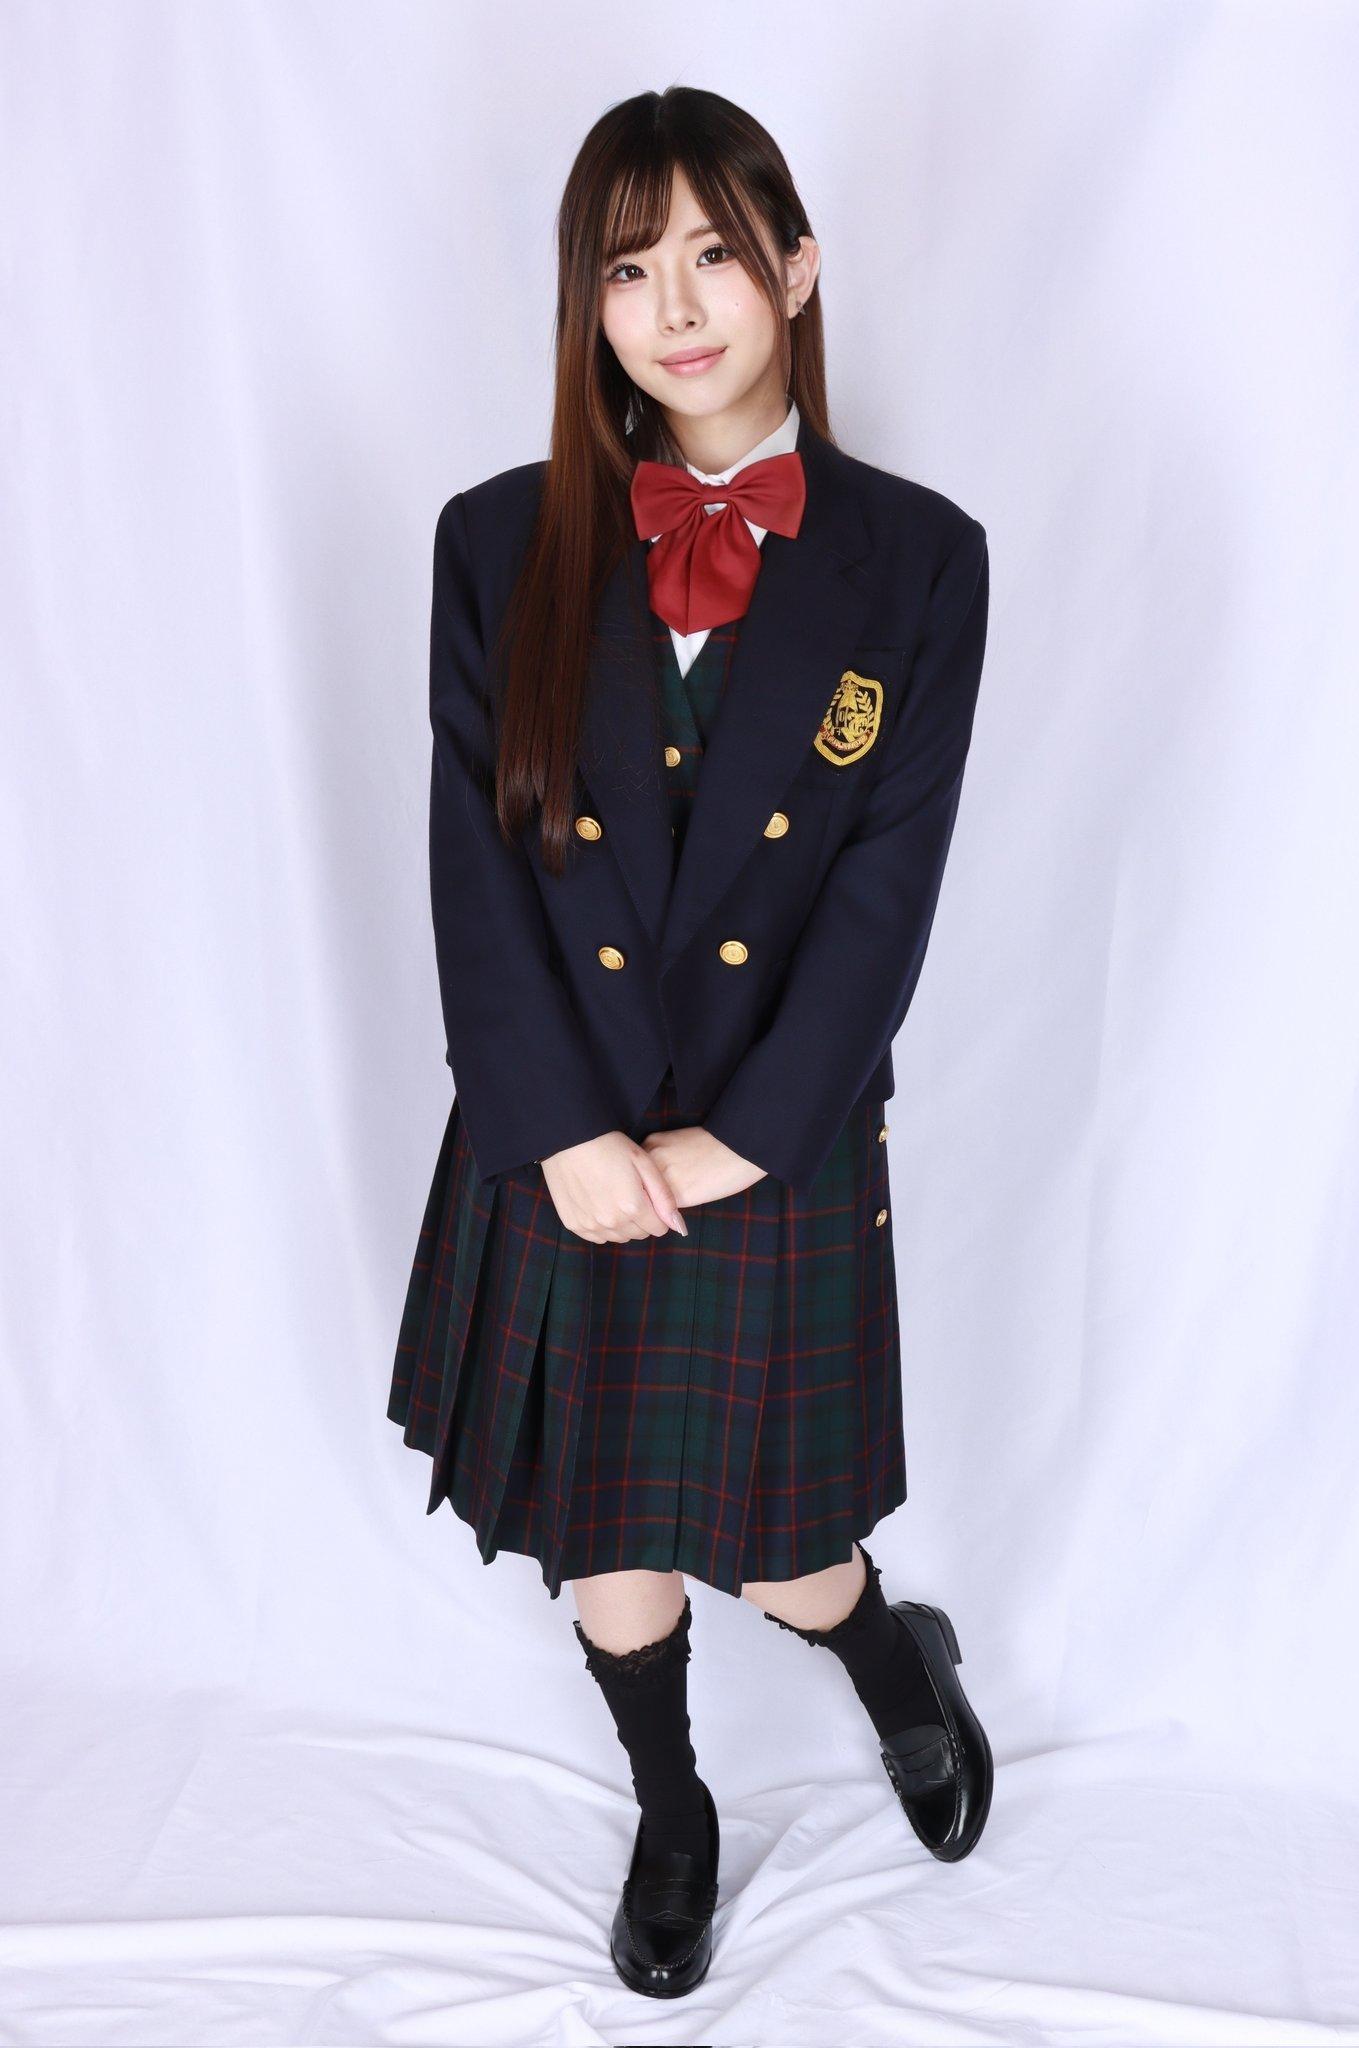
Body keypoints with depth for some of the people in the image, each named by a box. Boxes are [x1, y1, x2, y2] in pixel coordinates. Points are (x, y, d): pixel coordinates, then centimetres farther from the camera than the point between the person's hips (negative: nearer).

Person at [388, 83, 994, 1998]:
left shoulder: (917, 558, -3)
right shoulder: (501, 542, -1)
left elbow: (889, 885, -8)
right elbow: (475, 863, -5)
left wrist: (727, 1144, -13)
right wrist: (568, 1135, -13)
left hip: (785, 1161, -1)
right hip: (557, 1158, 2)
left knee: (784, 1557, 12)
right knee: (608, 1552, 17)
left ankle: (901, 1658, 50)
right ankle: (671, 1816, 48)